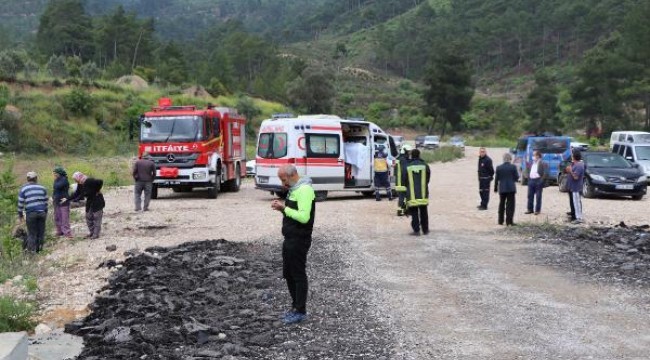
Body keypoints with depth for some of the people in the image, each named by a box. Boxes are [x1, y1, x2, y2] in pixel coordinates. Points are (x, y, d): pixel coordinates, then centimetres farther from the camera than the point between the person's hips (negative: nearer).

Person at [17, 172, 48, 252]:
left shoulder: (23, 189, 2)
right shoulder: (42, 188, 10)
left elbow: (20, 203, -1)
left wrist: (20, 215, 7)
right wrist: (46, 213, 22)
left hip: (30, 214, -2)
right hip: (42, 212, 2)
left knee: (32, 233, 3)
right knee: (41, 232, 10)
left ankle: (32, 250, 2)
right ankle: (39, 248, 14)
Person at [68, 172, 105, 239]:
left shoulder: (89, 181, -26)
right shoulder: (80, 184, 1)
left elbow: (100, 181, -34)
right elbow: (77, 193, 9)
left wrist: (98, 191, -21)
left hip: (97, 201, -9)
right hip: (90, 201, 9)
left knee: (96, 218, -2)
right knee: (88, 217, 12)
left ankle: (96, 234, 2)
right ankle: (91, 232, 22)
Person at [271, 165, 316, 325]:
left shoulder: (305, 190, -17)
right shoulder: (294, 189, 14)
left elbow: (304, 217, -26)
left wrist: (285, 208, -19)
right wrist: (282, 208, 5)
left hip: (299, 240, -10)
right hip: (290, 239, 10)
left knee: (299, 275, -2)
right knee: (288, 274, 16)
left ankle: (300, 311, 6)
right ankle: (295, 307, 27)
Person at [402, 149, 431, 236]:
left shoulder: (407, 167, -7)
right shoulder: (425, 166, -3)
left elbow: (403, 181, 0)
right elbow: (428, 179, 6)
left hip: (412, 195, -2)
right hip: (423, 194, 2)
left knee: (414, 213, 4)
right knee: (424, 212, 14)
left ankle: (416, 230, 1)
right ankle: (425, 230, 21)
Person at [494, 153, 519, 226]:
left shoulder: (499, 167, -2)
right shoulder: (513, 167, -8)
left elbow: (496, 179, 1)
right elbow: (517, 177, -6)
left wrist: (495, 188, 11)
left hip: (502, 189, 2)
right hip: (511, 188, -2)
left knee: (501, 205, 15)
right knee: (510, 205, 2)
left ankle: (500, 221, 18)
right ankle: (509, 221, -2)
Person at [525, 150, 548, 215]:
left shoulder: (542, 163, -7)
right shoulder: (533, 163, 15)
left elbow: (546, 173, -12)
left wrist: (542, 180, -14)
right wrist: (528, 177, 10)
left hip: (538, 181, -7)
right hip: (531, 180, 7)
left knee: (538, 196, 0)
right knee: (530, 196, 7)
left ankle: (537, 210, 6)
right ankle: (530, 209, 16)